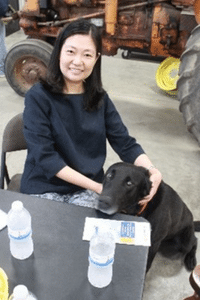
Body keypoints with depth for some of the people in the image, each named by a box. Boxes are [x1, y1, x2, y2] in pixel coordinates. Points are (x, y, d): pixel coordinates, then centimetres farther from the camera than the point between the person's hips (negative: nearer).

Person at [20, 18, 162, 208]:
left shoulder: (100, 98, 2)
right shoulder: (38, 97, -11)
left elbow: (125, 142, -2)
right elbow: (44, 156, -17)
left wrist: (153, 172, -21)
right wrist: (97, 187, -22)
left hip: (89, 189, 3)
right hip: (45, 187, -2)